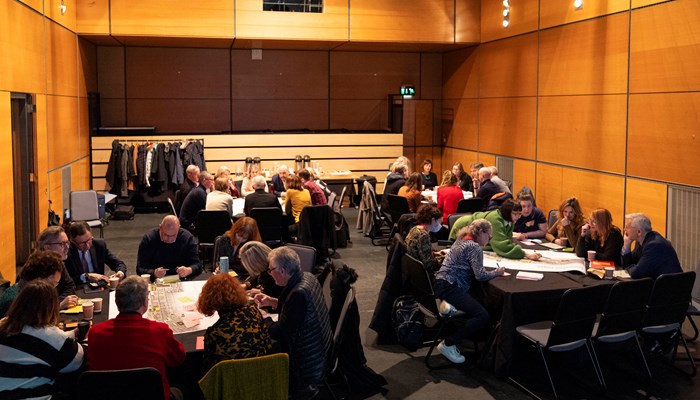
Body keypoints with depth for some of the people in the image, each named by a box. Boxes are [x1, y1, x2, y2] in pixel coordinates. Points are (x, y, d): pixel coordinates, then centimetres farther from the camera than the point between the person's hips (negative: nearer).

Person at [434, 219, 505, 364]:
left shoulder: (461, 241, 19)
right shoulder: (474, 247, -9)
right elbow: (480, 275, -15)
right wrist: (496, 272, 2)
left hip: (441, 285, 11)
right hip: (450, 288, -11)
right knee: (483, 317, -18)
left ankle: (454, 339, 10)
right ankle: (448, 344, -12)